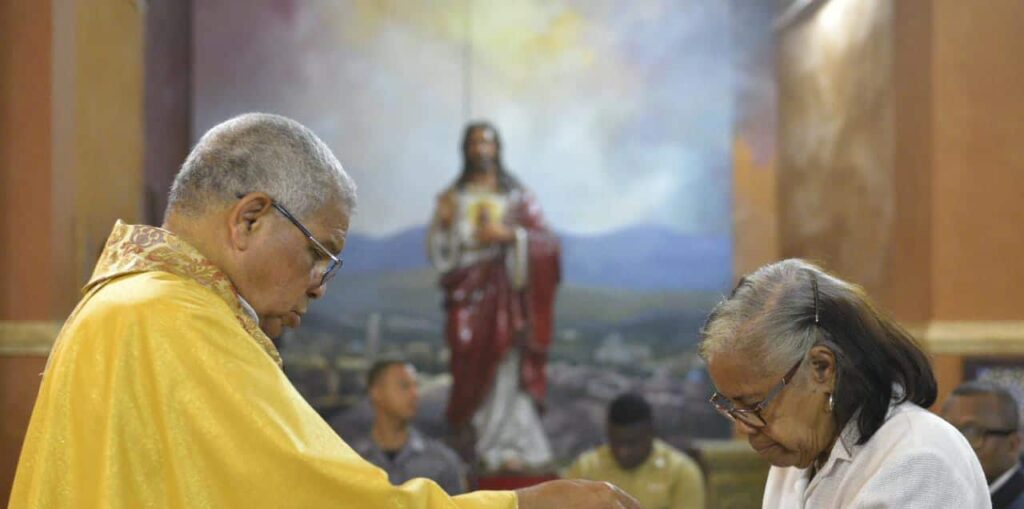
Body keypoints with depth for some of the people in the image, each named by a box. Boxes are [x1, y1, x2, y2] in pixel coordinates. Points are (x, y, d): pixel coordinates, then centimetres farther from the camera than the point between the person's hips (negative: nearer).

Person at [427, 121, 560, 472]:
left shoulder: (516, 196, 8)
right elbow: (438, 253, 11)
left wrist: (508, 234, -12)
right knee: (473, 369, -4)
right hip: (467, 294, 2)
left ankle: (508, 447, -9)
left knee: (505, 363, -11)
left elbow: (546, 241, 1)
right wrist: (443, 222, -6)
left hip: (505, 290, -2)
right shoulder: (453, 197, 15)